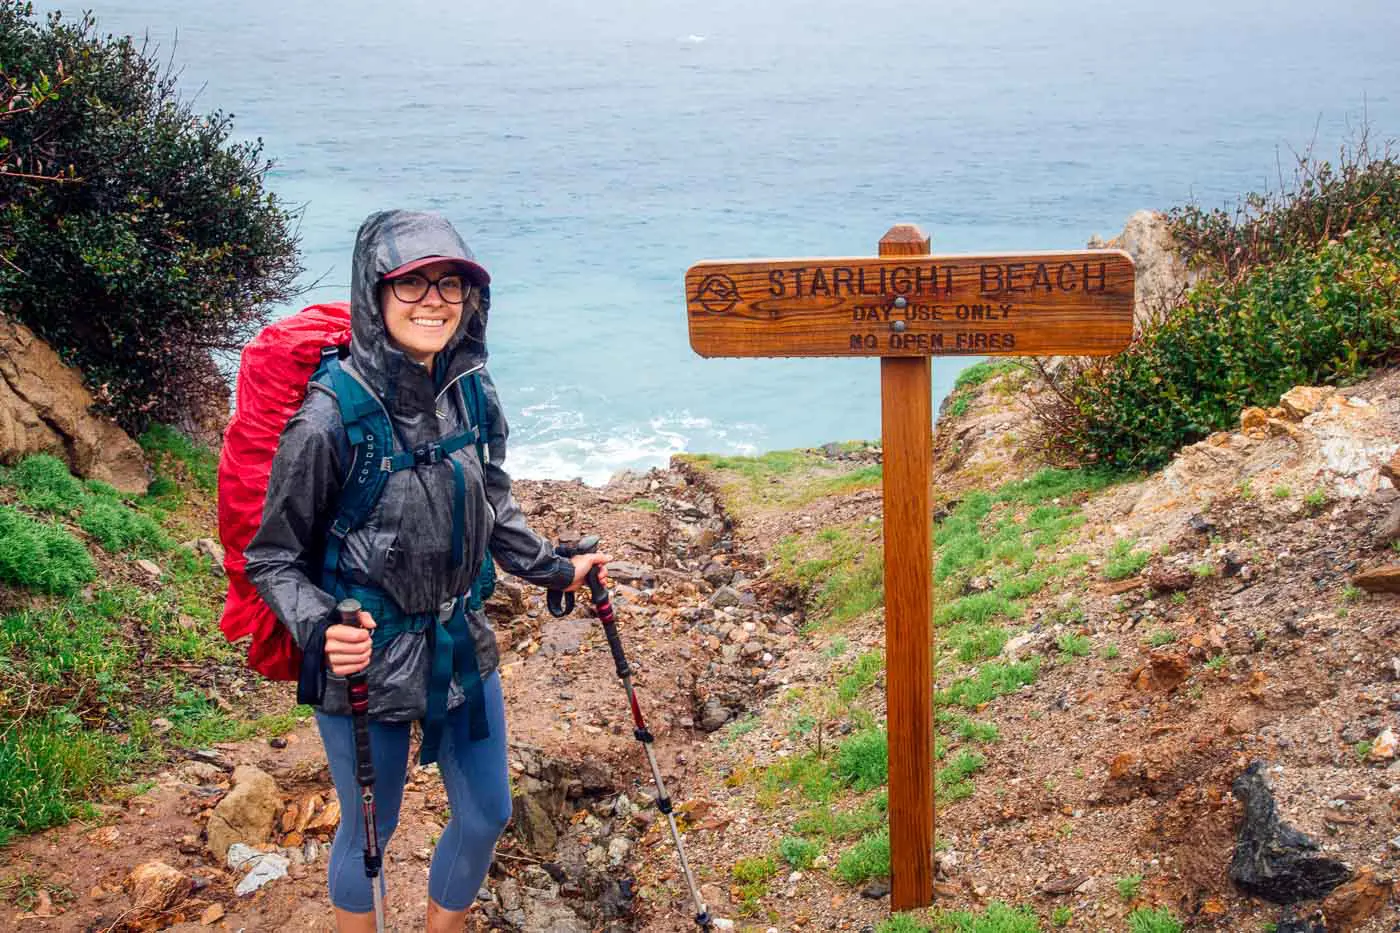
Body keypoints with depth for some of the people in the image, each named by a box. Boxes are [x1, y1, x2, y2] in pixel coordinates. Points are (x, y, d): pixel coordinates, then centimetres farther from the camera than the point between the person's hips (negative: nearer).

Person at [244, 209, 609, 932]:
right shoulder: (330, 419, -23)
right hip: (365, 664, -5)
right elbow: (273, 559, -14)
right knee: (370, 829, 14)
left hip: (462, 647, 6)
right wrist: (321, 633, -29)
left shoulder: (471, 391, -6)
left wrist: (557, 571, 18)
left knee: (485, 816, 19)